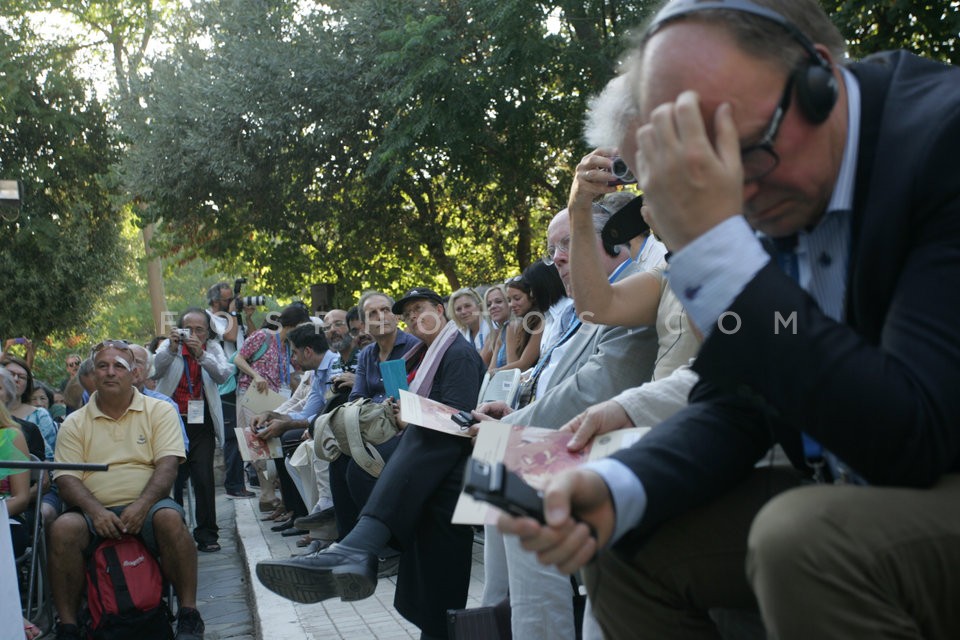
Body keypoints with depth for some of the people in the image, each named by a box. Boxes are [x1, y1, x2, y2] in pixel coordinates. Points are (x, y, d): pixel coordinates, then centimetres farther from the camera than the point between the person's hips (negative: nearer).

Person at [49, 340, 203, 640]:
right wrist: (96, 511, -17)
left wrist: (142, 505, -20)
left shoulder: (160, 411, 9)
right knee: (63, 528, -30)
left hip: (146, 507, -1)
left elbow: (167, 465, -2)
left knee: (170, 517, -34)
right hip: (94, 511, 1)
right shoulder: (74, 423, 13)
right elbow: (66, 478, 3)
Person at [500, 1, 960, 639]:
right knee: (624, 548, -1)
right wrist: (615, 489, -18)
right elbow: (735, 406, 2)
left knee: (804, 539, -33)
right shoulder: (767, 197, -1)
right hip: (846, 498, 6)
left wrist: (713, 245, -30)